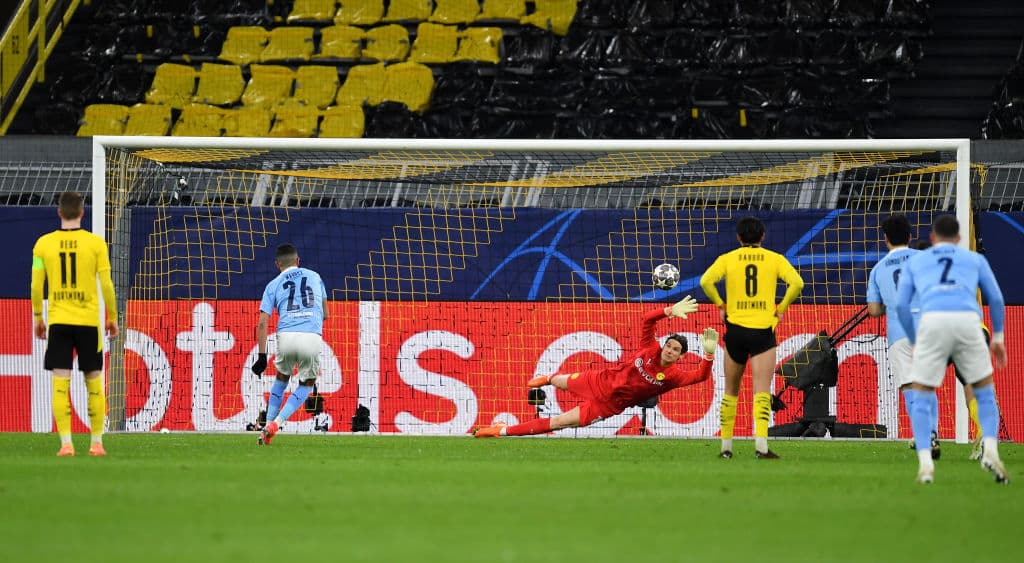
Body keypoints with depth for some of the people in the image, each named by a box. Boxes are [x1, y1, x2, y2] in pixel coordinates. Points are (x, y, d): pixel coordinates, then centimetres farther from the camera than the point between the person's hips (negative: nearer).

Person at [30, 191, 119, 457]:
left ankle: (66, 443, -8)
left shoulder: (44, 243, 0)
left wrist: (38, 318, 15)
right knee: (94, 383, 9)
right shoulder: (95, 243, -3)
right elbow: (106, 285, -3)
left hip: (57, 322, 1)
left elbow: (36, 285, 2)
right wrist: (112, 318, 9)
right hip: (88, 320, -1)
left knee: (61, 383, 0)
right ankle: (96, 442, 9)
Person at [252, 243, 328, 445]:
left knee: (281, 379, 27)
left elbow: (263, 322, 5)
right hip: (312, 338, 0)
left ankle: (267, 426, 20)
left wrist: (262, 356, 5)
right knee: (306, 384, 20)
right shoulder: (314, 276, 21)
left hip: (286, 337, 0)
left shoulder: (274, 285, 15)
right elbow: (325, 314, 25)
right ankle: (276, 423, 3)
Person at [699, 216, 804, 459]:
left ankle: (726, 446, 19)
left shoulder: (727, 259, 5)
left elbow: (706, 281, -11)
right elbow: (796, 283, -9)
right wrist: (782, 308, 4)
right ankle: (761, 445, -24)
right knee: (762, 391, -8)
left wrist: (720, 305, 4)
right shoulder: (775, 259, 5)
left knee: (731, 391, 16)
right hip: (764, 330, -1)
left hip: (735, 329, 1)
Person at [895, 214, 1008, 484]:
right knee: (985, 393, 19)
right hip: (968, 320, 0)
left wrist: (914, 342, 29)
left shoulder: (915, 262, 28)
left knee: (921, 398, 13)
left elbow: (901, 304, 18)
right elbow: (996, 300, 20)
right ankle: (990, 450, -3)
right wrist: (998, 337, 31)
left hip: (933, 320, 0)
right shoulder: (975, 259, 28)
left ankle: (925, 463, -4)